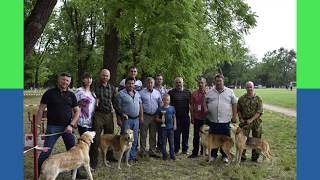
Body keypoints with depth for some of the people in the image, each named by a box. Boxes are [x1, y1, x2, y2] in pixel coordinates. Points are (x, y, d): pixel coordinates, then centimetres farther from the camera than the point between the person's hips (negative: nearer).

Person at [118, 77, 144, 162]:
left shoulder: (137, 93, 13)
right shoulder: (121, 93, -6)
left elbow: (140, 105, 17)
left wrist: (141, 116, 11)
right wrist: (119, 119, -13)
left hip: (136, 119, 6)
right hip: (126, 119, -6)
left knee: (135, 139, 11)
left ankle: (133, 156, 21)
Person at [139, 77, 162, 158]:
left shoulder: (157, 93, 10)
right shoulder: (142, 92, -2)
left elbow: (160, 104, 15)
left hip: (154, 116, 4)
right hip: (145, 116, -3)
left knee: (153, 135, 10)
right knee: (143, 135, 2)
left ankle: (152, 151, 20)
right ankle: (143, 151, 12)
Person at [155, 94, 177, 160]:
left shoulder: (172, 108, 5)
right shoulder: (160, 109, -2)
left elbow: (174, 117, 12)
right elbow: (156, 118, 3)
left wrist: (175, 125, 4)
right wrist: (161, 120, -15)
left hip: (170, 128, 2)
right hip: (163, 128, -1)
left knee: (171, 142, 7)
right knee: (164, 142, 5)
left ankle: (172, 155, 17)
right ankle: (164, 155, 16)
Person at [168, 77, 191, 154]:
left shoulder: (188, 92, 10)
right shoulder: (171, 92, 1)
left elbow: (191, 104, 13)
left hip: (185, 117, 3)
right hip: (175, 117, -2)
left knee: (185, 134, 9)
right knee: (176, 134, 2)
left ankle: (185, 149, 21)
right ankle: (176, 149, 16)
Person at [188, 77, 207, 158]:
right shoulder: (194, 93, 2)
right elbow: (192, 106, 5)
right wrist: (192, 117, 1)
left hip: (205, 118, -1)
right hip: (197, 118, 1)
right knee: (196, 136, 5)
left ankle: (203, 151, 25)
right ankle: (195, 152, 12)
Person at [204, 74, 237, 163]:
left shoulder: (230, 92, 4)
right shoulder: (210, 92, 7)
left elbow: (234, 104, 5)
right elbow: (205, 102, 16)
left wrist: (234, 116, 0)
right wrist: (205, 108, -4)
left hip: (225, 121, -1)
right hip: (212, 121, 1)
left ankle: (225, 155, 21)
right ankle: (213, 154, 25)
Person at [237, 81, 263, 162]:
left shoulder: (258, 98, -1)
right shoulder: (242, 98, 3)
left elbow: (259, 111, -6)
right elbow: (238, 110, 9)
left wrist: (251, 119, -16)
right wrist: (241, 118, -5)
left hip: (256, 121, 0)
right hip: (244, 121, 0)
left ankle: (255, 156, 22)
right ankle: (242, 155, 12)